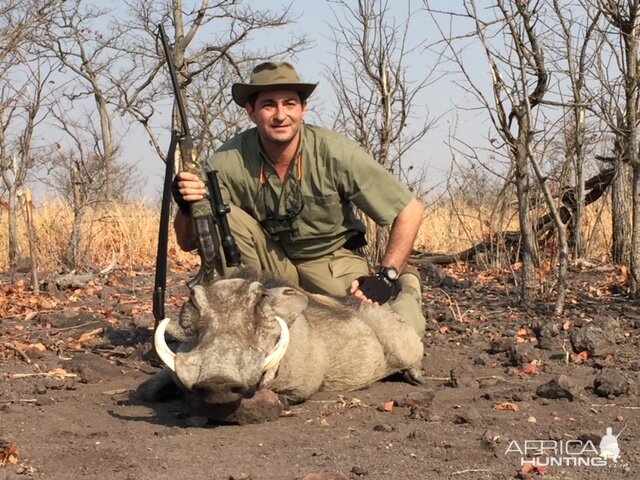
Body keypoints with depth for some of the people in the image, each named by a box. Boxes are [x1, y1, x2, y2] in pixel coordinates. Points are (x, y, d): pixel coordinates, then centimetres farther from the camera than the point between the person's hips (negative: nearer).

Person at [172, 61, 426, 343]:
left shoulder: (335, 153, -21)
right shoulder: (229, 161, -17)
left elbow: (411, 211, -15)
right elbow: (188, 242, -13)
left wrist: (387, 277, -22)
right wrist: (187, 207, -34)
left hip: (333, 261, -1)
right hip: (269, 262, 2)